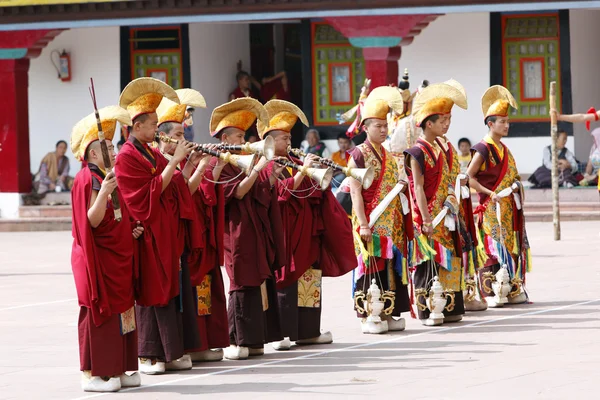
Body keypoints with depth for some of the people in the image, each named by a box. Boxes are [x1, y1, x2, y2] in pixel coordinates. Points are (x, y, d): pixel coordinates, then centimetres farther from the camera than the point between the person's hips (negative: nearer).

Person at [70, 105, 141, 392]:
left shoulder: (109, 177, 16)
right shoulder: (87, 180, -13)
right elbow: (92, 220, -22)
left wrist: (133, 229, 9)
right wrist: (104, 192, -33)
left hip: (118, 258, 9)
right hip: (98, 259, -9)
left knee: (120, 311, 9)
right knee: (99, 312, -6)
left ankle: (116, 370, 15)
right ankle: (92, 373, -1)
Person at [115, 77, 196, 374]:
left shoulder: (153, 154, 14)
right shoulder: (127, 156, -11)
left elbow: (176, 185, 14)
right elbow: (153, 191, -18)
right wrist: (175, 161, -18)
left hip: (167, 232, 8)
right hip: (148, 233, -8)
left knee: (168, 290, 9)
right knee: (150, 291, -4)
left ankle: (169, 352, 14)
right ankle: (147, 355, 2)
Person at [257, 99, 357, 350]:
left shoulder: (293, 162, 16)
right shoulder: (268, 167, -5)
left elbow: (315, 189, 15)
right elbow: (284, 190, -19)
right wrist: (303, 169, -22)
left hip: (306, 231, 7)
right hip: (285, 230, -7)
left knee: (310, 279, 8)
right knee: (285, 280, -8)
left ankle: (307, 331, 14)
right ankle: (280, 334, -6)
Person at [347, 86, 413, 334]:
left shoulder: (388, 155, 14)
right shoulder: (359, 154, -7)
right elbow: (355, 192, -13)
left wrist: (402, 186, 4)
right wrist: (363, 224, -19)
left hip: (391, 223, 7)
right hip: (371, 224, -7)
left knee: (391, 265, 7)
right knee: (371, 266, -5)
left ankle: (387, 313, 13)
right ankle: (368, 316, 0)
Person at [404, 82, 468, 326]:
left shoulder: (440, 148, 12)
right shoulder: (418, 152, -12)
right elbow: (418, 188, -15)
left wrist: (451, 202, 6)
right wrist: (426, 219, -19)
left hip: (444, 216, 8)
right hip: (428, 217, -8)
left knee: (448, 259, 10)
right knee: (430, 261, -6)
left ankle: (448, 308, 16)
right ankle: (427, 311, -1)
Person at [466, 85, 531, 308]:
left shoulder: (503, 148, 15)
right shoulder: (483, 149, -10)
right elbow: (469, 177, -13)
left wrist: (517, 188, 8)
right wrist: (489, 193, -19)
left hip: (509, 208, 8)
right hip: (492, 208, -8)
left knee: (513, 246, 9)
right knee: (492, 248, -7)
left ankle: (513, 289, 15)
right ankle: (489, 293, -4)